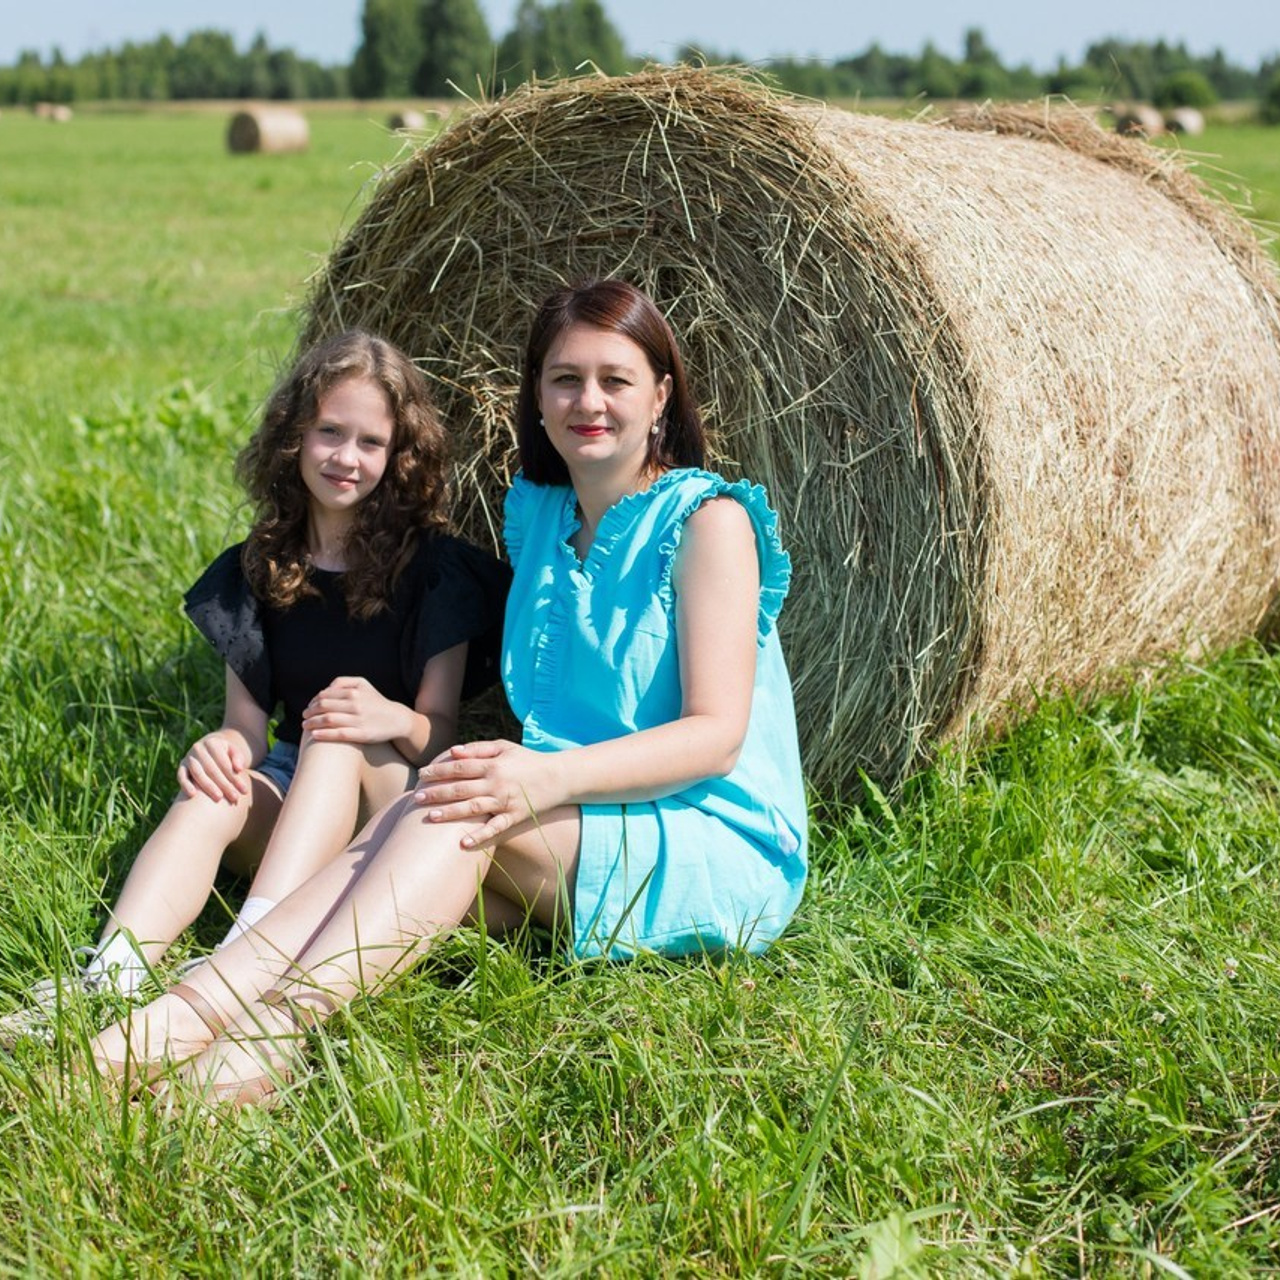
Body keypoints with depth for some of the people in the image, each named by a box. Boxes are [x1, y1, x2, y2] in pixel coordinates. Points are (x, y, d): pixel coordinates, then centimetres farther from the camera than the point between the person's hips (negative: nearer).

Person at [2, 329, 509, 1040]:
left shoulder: (432, 567, -4)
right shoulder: (259, 568, 7)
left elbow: (440, 733, -6)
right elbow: (247, 723, 5)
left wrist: (396, 719, -30)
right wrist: (223, 746, -20)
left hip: (397, 801, -3)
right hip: (288, 801, 3)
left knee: (337, 735, -34)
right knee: (211, 791, -29)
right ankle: (109, 978, -51)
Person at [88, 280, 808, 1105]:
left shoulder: (705, 518, -7)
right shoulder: (536, 515, 13)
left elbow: (717, 733, -16)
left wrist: (552, 774, -31)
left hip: (725, 855, -5)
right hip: (578, 847, 5)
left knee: (461, 813, -30)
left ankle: (278, 1030, -47)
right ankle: (189, 1016, -43)